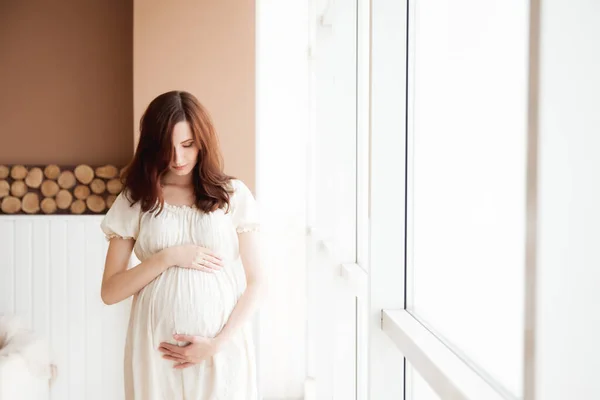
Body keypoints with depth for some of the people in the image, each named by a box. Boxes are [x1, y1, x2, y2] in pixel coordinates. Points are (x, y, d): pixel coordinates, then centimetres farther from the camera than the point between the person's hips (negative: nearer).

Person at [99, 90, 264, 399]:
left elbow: (255, 284, -1)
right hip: (158, 349, 1)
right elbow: (109, 292, 0)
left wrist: (217, 343, -11)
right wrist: (168, 257, -12)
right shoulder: (134, 200, 2)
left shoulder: (234, 195, 0)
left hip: (223, 347, 0)